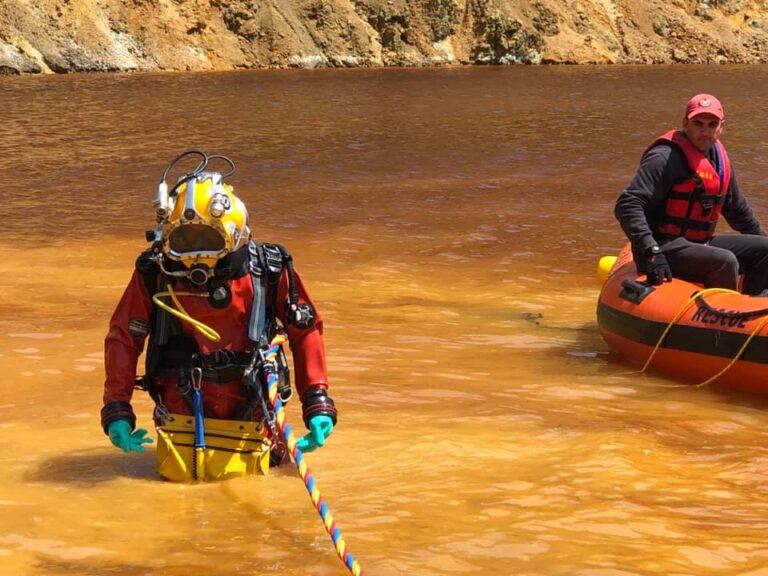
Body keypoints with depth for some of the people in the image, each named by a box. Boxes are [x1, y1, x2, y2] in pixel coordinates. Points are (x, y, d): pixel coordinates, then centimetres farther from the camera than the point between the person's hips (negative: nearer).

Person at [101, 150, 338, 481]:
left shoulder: (268, 272, -7)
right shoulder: (154, 274, -6)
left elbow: (306, 331, 3)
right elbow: (122, 339, 2)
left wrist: (318, 405, -3)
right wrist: (116, 411, -4)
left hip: (247, 414, 0)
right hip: (181, 417, 0)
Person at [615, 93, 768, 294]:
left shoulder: (719, 157, 13)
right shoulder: (667, 158, -16)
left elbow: (738, 211, 29)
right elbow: (627, 206, -24)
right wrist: (651, 252, -33)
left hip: (699, 244, 9)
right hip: (665, 249, -9)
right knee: (725, 261, -30)